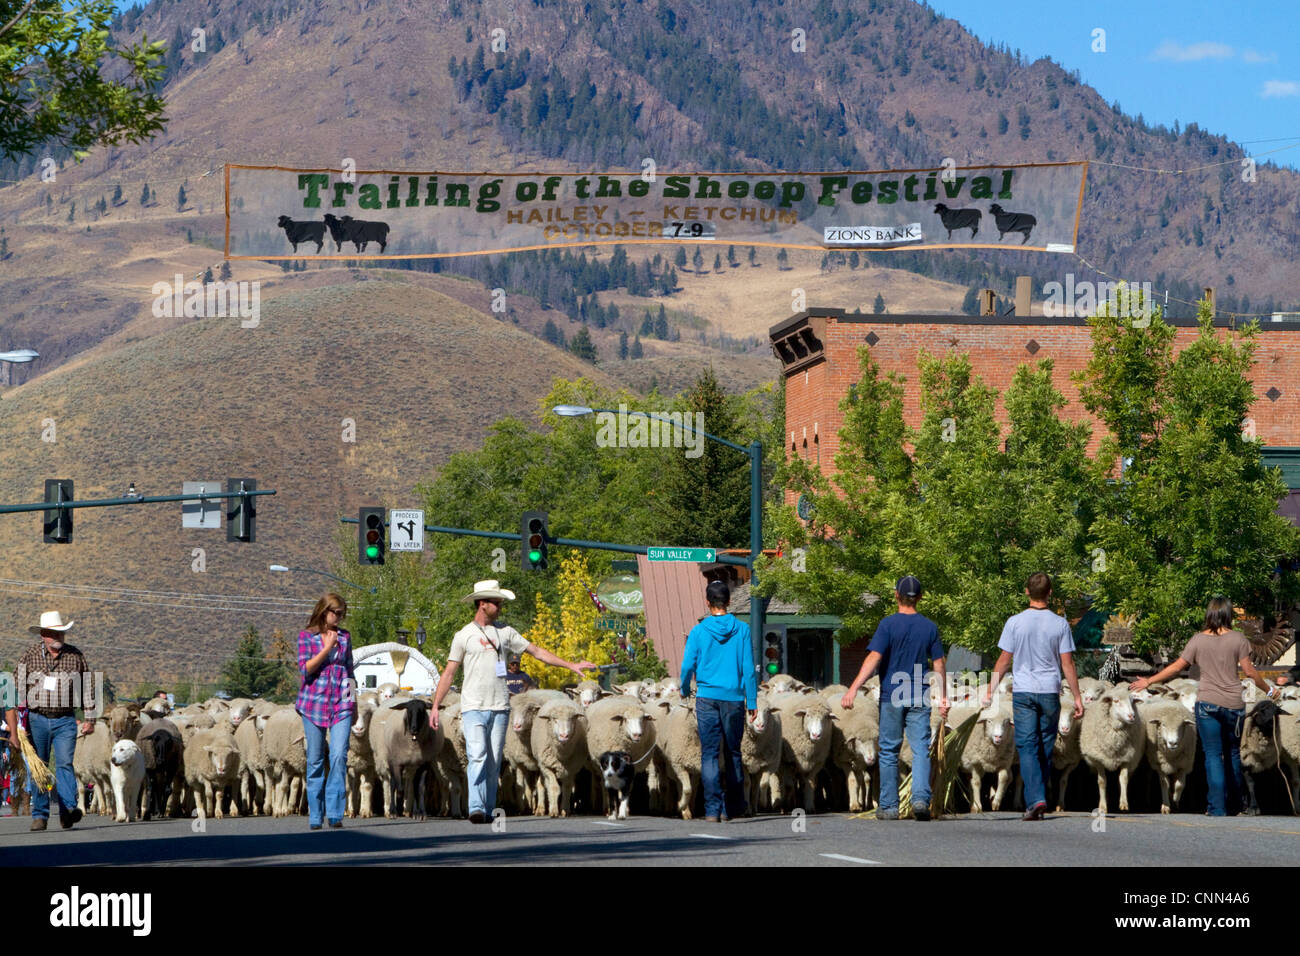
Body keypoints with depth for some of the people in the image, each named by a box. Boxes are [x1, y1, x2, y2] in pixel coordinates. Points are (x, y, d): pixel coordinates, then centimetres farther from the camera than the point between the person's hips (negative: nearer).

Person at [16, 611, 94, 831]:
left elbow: (87, 689, 12)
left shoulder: (76, 656, 6)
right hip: (37, 719, 0)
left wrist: (90, 718, 9)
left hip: (65, 721, 0)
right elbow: (20, 687, 5)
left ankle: (68, 810, -20)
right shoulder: (30, 656, 3)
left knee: (65, 763, -13)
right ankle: (40, 815, 7)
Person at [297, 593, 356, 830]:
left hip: (341, 704, 2)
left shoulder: (345, 637, 13)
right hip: (314, 703, -2)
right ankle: (315, 815, 9)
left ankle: (335, 813, -13)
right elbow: (305, 669, -7)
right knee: (315, 760, 2)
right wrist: (327, 648, -12)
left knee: (339, 756, -13)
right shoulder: (306, 637, 4)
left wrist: (353, 700, 17)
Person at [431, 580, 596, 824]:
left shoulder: (506, 632, 12)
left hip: (500, 708, 3)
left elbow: (537, 652, 17)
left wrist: (571, 666, 13)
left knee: (494, 762, 3)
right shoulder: (464, 636, 3)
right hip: (473, 708, -3)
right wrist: (435, 706, 1)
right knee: (477, 756, -17)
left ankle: (488, 811, 8)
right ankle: (476, 809, -22)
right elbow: (448, 673, 5)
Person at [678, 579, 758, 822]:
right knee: (733, 753, 13)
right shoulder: (742, 630, -1)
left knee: (709, 754, 0)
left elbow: (687, 666, -1)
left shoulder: (698, 631, -2)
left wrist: (685, 690, 18)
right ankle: (733, 807, 18)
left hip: (707, 697, -1)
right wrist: (752, 701, 3)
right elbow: (749, 668, -3)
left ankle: (712, 809, -7)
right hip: (734, 697, 1)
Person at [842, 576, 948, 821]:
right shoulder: (930, 627, 4)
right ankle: (921, 798, -18)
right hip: (920, 698, 2)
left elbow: (874, 658, -15)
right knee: (921, 750, 0)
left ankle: (889, 807, 9)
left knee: (889, 751, 7)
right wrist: (943, 697, 15)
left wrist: (853, 689, -17)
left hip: (891, 696, -2)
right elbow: (938, 665, 5)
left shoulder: (888, 624, -6)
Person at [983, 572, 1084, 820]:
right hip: (1050, 693, 1)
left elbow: (1004, 661, -1)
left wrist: (990, 691, 8)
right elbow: (1067, 663, -1)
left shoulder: (1015, 622, -3)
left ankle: (1036, 800, -20)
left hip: (1023, 691, -1)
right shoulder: (1060, 624, -1)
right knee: (1045, 749, 10)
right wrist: (1077, 697, 6)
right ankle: (1038, 802, 15)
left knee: (1027, 747, -4)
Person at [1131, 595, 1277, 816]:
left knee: (1213, 755, 1)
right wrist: (1268, 690, 15)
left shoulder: (1198, 639, -1)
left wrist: (1149, 681, 14)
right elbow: (1249, 671, -1)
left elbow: (1177, 667, 2)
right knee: (1232, 753, 15)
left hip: (1207, 703, -1)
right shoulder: (1238, 639, -3)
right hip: (1233, 703, 1)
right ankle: (1234, 805, 20)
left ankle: (1218, 808, -6)